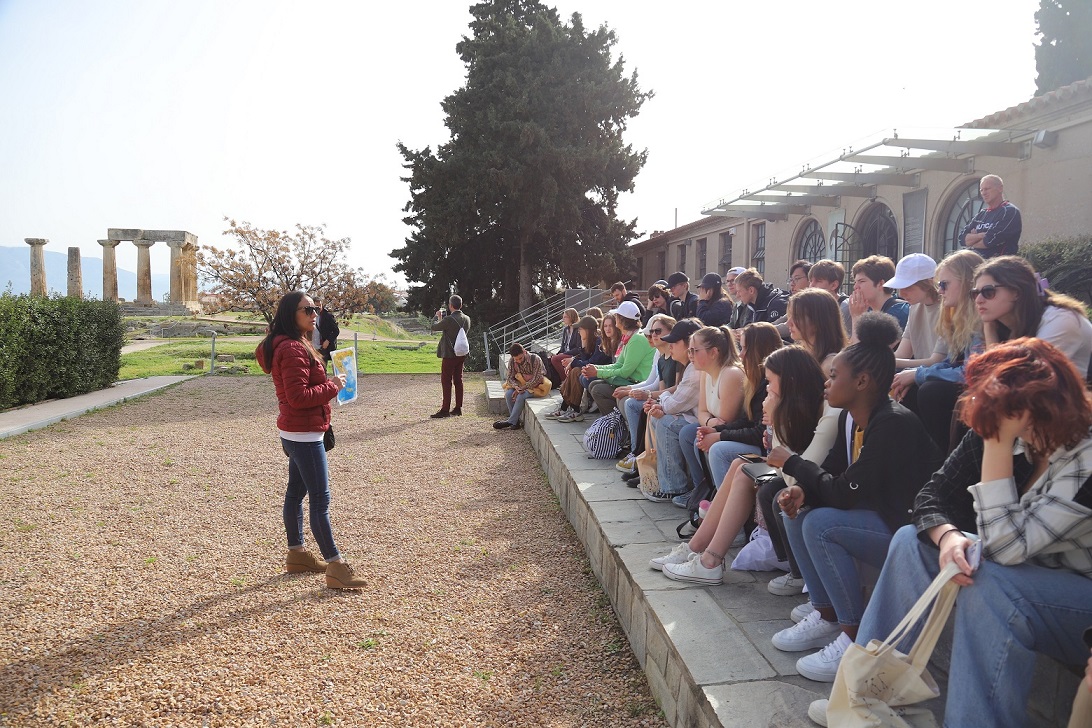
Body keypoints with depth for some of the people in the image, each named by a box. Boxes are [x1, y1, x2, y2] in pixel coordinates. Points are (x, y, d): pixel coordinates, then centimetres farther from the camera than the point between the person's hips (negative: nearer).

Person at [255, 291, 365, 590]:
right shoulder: (293, 349, -20)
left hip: (296, 433, 11)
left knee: (296, 491, 17)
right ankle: (335, 566, -2)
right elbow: (299, 396, -25)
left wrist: (329, 383, 8)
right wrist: (332, 386, -15)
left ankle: (296, 554, 30)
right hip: (304, 433, -11)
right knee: (320, 498, -7)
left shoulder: (298, 345, 14)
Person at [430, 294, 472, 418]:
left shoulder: (448, 319, -19)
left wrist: (439, 317, 12)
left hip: (449, 355, -7)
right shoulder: (466, 319, 4)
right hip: (461, 354, 7)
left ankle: (445, 409, -1)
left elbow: (434, 327, -8)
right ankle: (458, 408, 17)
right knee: (458, 380, 13)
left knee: (446, 381, -1)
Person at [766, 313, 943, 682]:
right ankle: (826, 617, 9)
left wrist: (792, 463, -11)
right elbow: (832, 472, 8)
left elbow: (844, 493, -25)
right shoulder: (851, 417, 2)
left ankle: (856, 639, -12)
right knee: (797, 513, 2)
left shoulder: (894, 424, -25)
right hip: (880, 516, 10)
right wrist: (802, 491, -15)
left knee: (821, 523, -26)